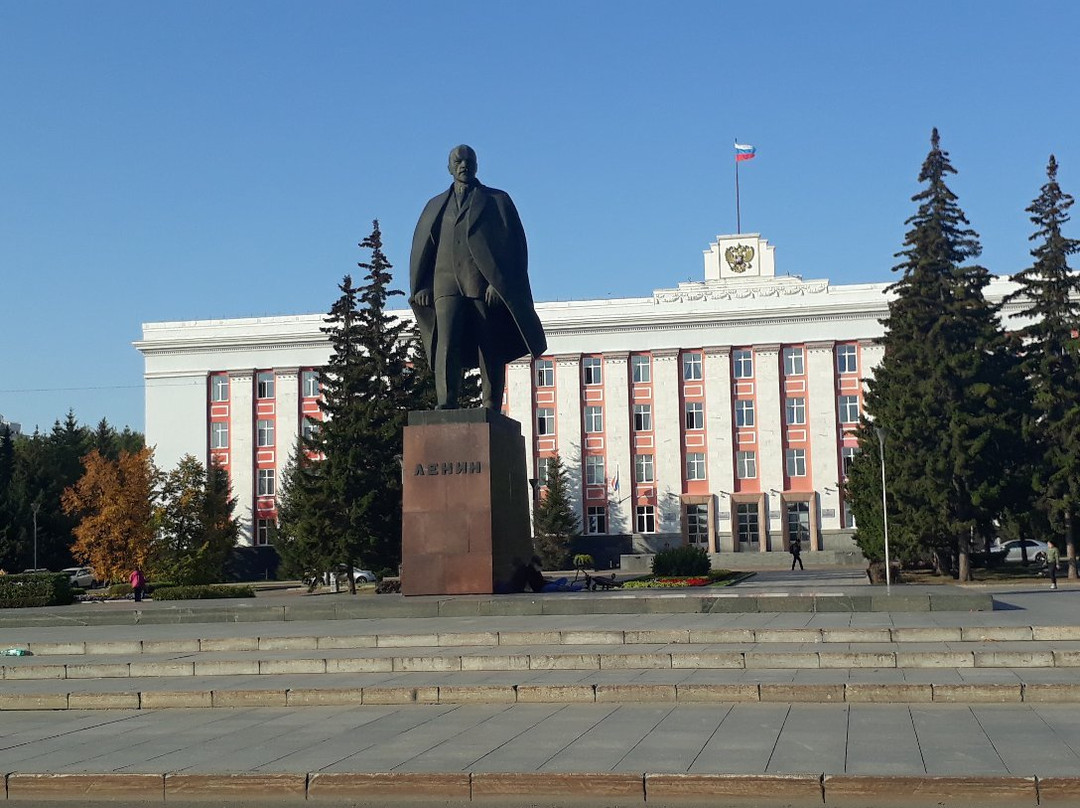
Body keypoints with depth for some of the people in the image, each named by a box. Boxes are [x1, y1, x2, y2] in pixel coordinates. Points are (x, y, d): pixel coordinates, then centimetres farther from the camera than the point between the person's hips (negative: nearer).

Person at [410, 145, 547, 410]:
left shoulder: (498, 200, 12)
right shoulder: (436, 206, 22)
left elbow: (514, 245, 3)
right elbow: (421, 248, 18)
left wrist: (500, 284, -10)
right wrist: (421, 286, 3)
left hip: (486, 284, -2)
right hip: (447, 285, 2)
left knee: (491, 352, -3)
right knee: (446, 343, -16)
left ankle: (492, 411, -1)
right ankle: (445, 404, -23)